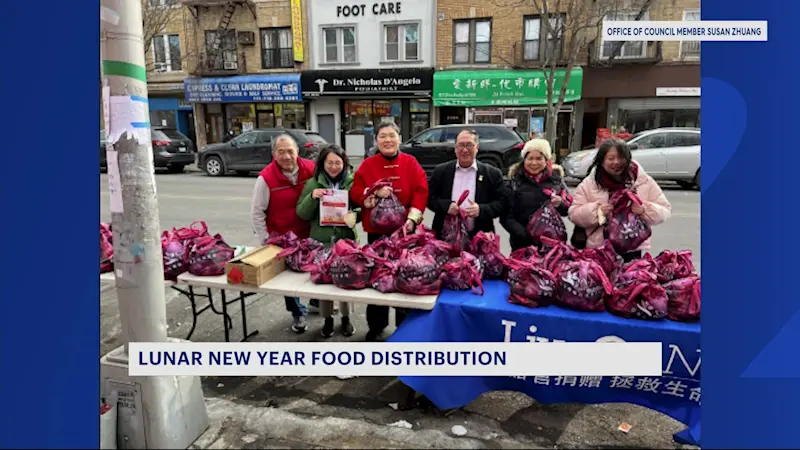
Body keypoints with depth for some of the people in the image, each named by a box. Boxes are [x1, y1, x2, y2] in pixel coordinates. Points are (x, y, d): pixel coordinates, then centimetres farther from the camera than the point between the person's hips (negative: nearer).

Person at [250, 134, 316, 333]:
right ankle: (298, 313, 32)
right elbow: (257, 212, -12)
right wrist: (265, 239, -12)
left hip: (309, 234, 3)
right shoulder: (266, 178, -19)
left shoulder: (311, 169, -11)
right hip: (282, 238, -2)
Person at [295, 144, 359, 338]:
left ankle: (346, 317, 30)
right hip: (321, 240, 0)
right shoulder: (313, 183, 0)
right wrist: (312, 197, -18)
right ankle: (327, 319, 28)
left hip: (346, 239, 0)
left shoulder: (353, 182, -1)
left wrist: (355, 215, -17)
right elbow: (302, 214, -1)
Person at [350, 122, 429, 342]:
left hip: (405, 230, 0)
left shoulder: (411, 163, 1)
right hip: (376, 231, 1)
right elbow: (355, 194, -2)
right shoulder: (367, 165, 3)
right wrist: (375, 193, -20)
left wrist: (412, 218, -18)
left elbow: (421, 191, -6)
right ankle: (376, 325, 25)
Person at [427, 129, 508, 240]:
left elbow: (502, 202, -1)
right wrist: (446, 205, -14)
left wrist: (481, 209, -19)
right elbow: (430, 197, 6)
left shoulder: (492, 173, 1)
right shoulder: (441, 171, 6)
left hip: (478, 238, -1)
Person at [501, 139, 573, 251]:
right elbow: (507, 217, -8)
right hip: (522, 245, -2)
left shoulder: (556, 178, 5)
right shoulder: (515, 182, -3)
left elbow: (568, 210, 10)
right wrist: (525, 234, -21)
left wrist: (560, 204, -12)